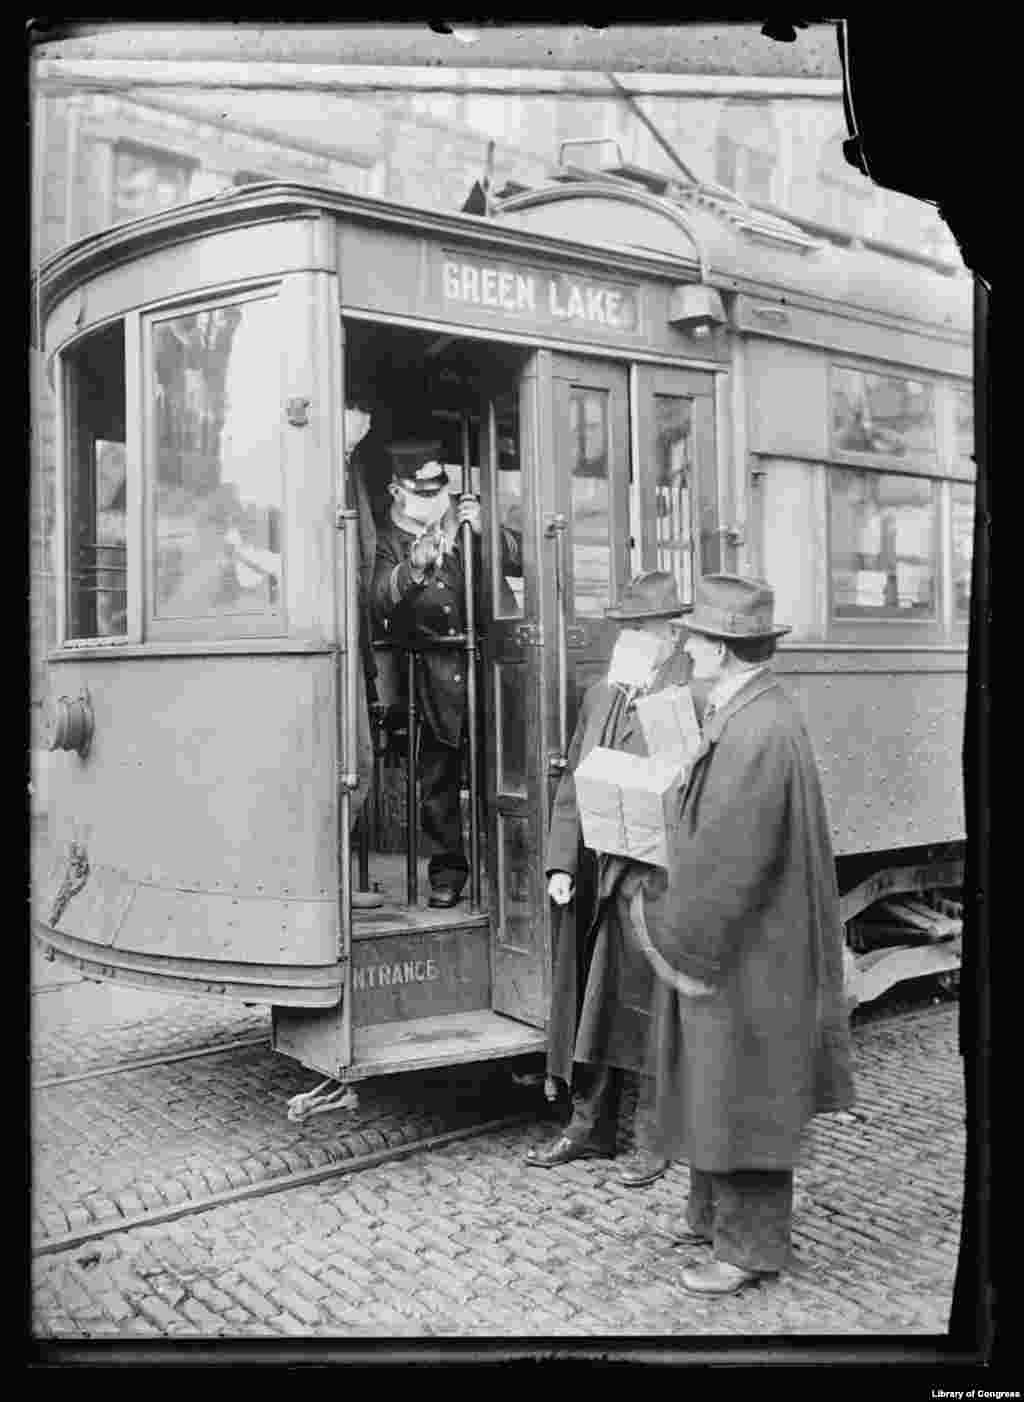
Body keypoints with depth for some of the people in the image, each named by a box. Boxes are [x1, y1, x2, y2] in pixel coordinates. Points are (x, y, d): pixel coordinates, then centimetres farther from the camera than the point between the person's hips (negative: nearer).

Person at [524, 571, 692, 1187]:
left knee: (648, 1009, 4)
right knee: (587, 1004, 14)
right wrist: (562, 863, 6)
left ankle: (654, 1137, 21)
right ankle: (590, 1125, 30)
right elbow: (573, 784, 12)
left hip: (652, 879, -6)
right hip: (592, 880, 7)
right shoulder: (599, 695, 13)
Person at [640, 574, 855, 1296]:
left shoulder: (759, 732, -25)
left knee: (740, 1097, 6)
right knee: (716, 1092, 21)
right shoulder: (742, 714, 7)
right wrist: (674, 920, 12)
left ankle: (749, 1248, 23)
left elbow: (725, 861, -24)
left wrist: (682, 945, -15)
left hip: (746, 955, -10)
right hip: (731, 943, 10)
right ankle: (716, 1216, 38)